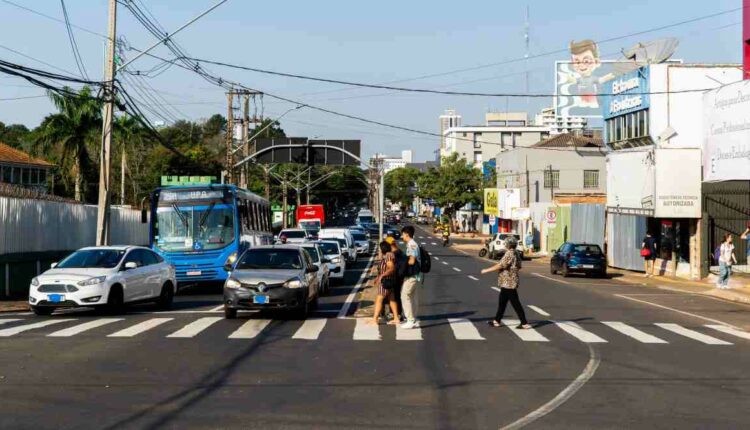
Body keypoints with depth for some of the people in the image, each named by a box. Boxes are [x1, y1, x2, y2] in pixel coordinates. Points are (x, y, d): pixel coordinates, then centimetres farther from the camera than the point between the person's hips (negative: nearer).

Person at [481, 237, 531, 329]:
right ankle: (497, 321, 26)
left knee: (515, 303, -6)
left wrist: (487, 270, -13)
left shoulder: (509, 254, -19)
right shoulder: (515, 254, 10)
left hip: (508, 283, -10)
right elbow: (518, 266, 17)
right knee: (502, 301, 17)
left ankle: (525, 323, -4)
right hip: (508, 283, 10)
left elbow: (500, 266, -21)